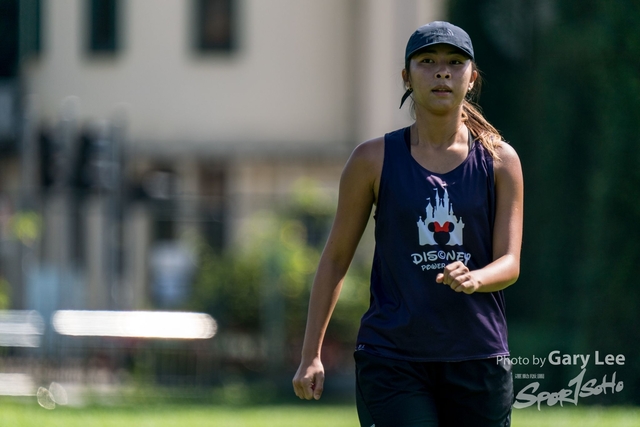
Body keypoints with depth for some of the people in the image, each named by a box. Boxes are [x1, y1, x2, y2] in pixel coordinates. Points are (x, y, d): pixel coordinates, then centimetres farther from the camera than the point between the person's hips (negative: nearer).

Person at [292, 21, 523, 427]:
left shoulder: (500, 161, 5)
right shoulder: (374, 160, 3)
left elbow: (510, 263, -1)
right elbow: (335, 258, 8)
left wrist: (473, 279, -25)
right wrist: (311, 355, 4)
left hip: (478, 361, 2)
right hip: (391, 360, -2)